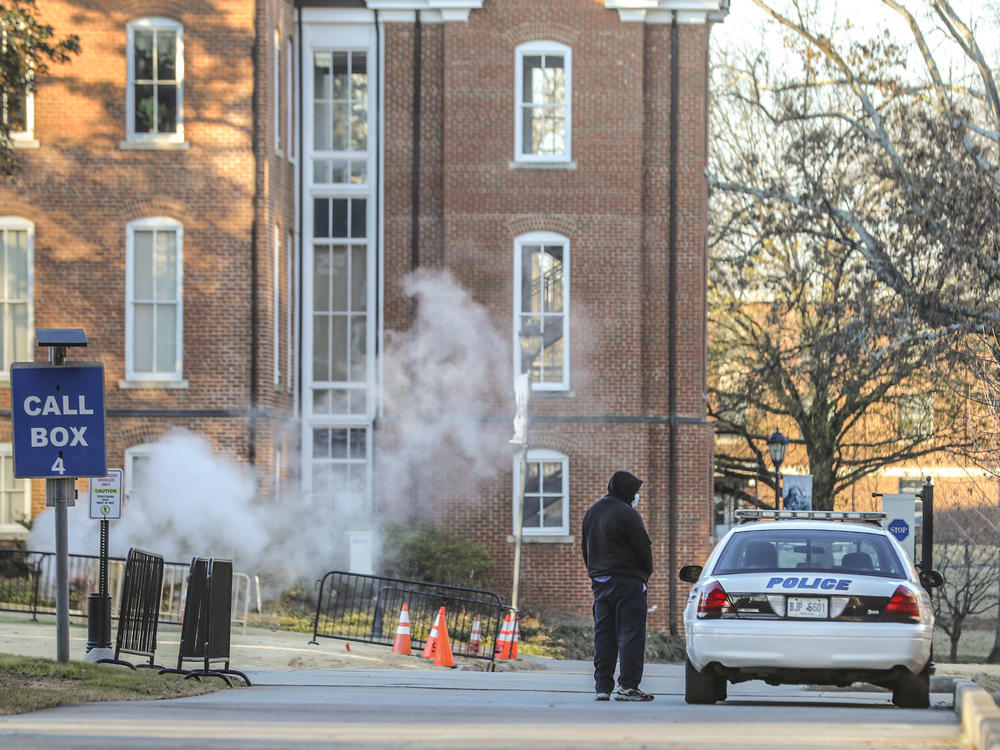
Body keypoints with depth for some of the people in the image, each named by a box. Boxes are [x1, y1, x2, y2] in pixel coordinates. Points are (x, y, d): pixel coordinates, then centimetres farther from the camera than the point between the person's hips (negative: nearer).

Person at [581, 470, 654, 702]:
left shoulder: (591, 512, 14)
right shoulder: (627, 514, -13)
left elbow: (586, 548, 20)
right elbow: (644, 548, -10)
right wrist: (646, 572, 6)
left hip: (599, 581, 8)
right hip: (627, 582, -8)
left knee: (603, 635, 9)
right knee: (630, 634, -6)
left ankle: (602, 686, 8)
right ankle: (627, 686, -10)